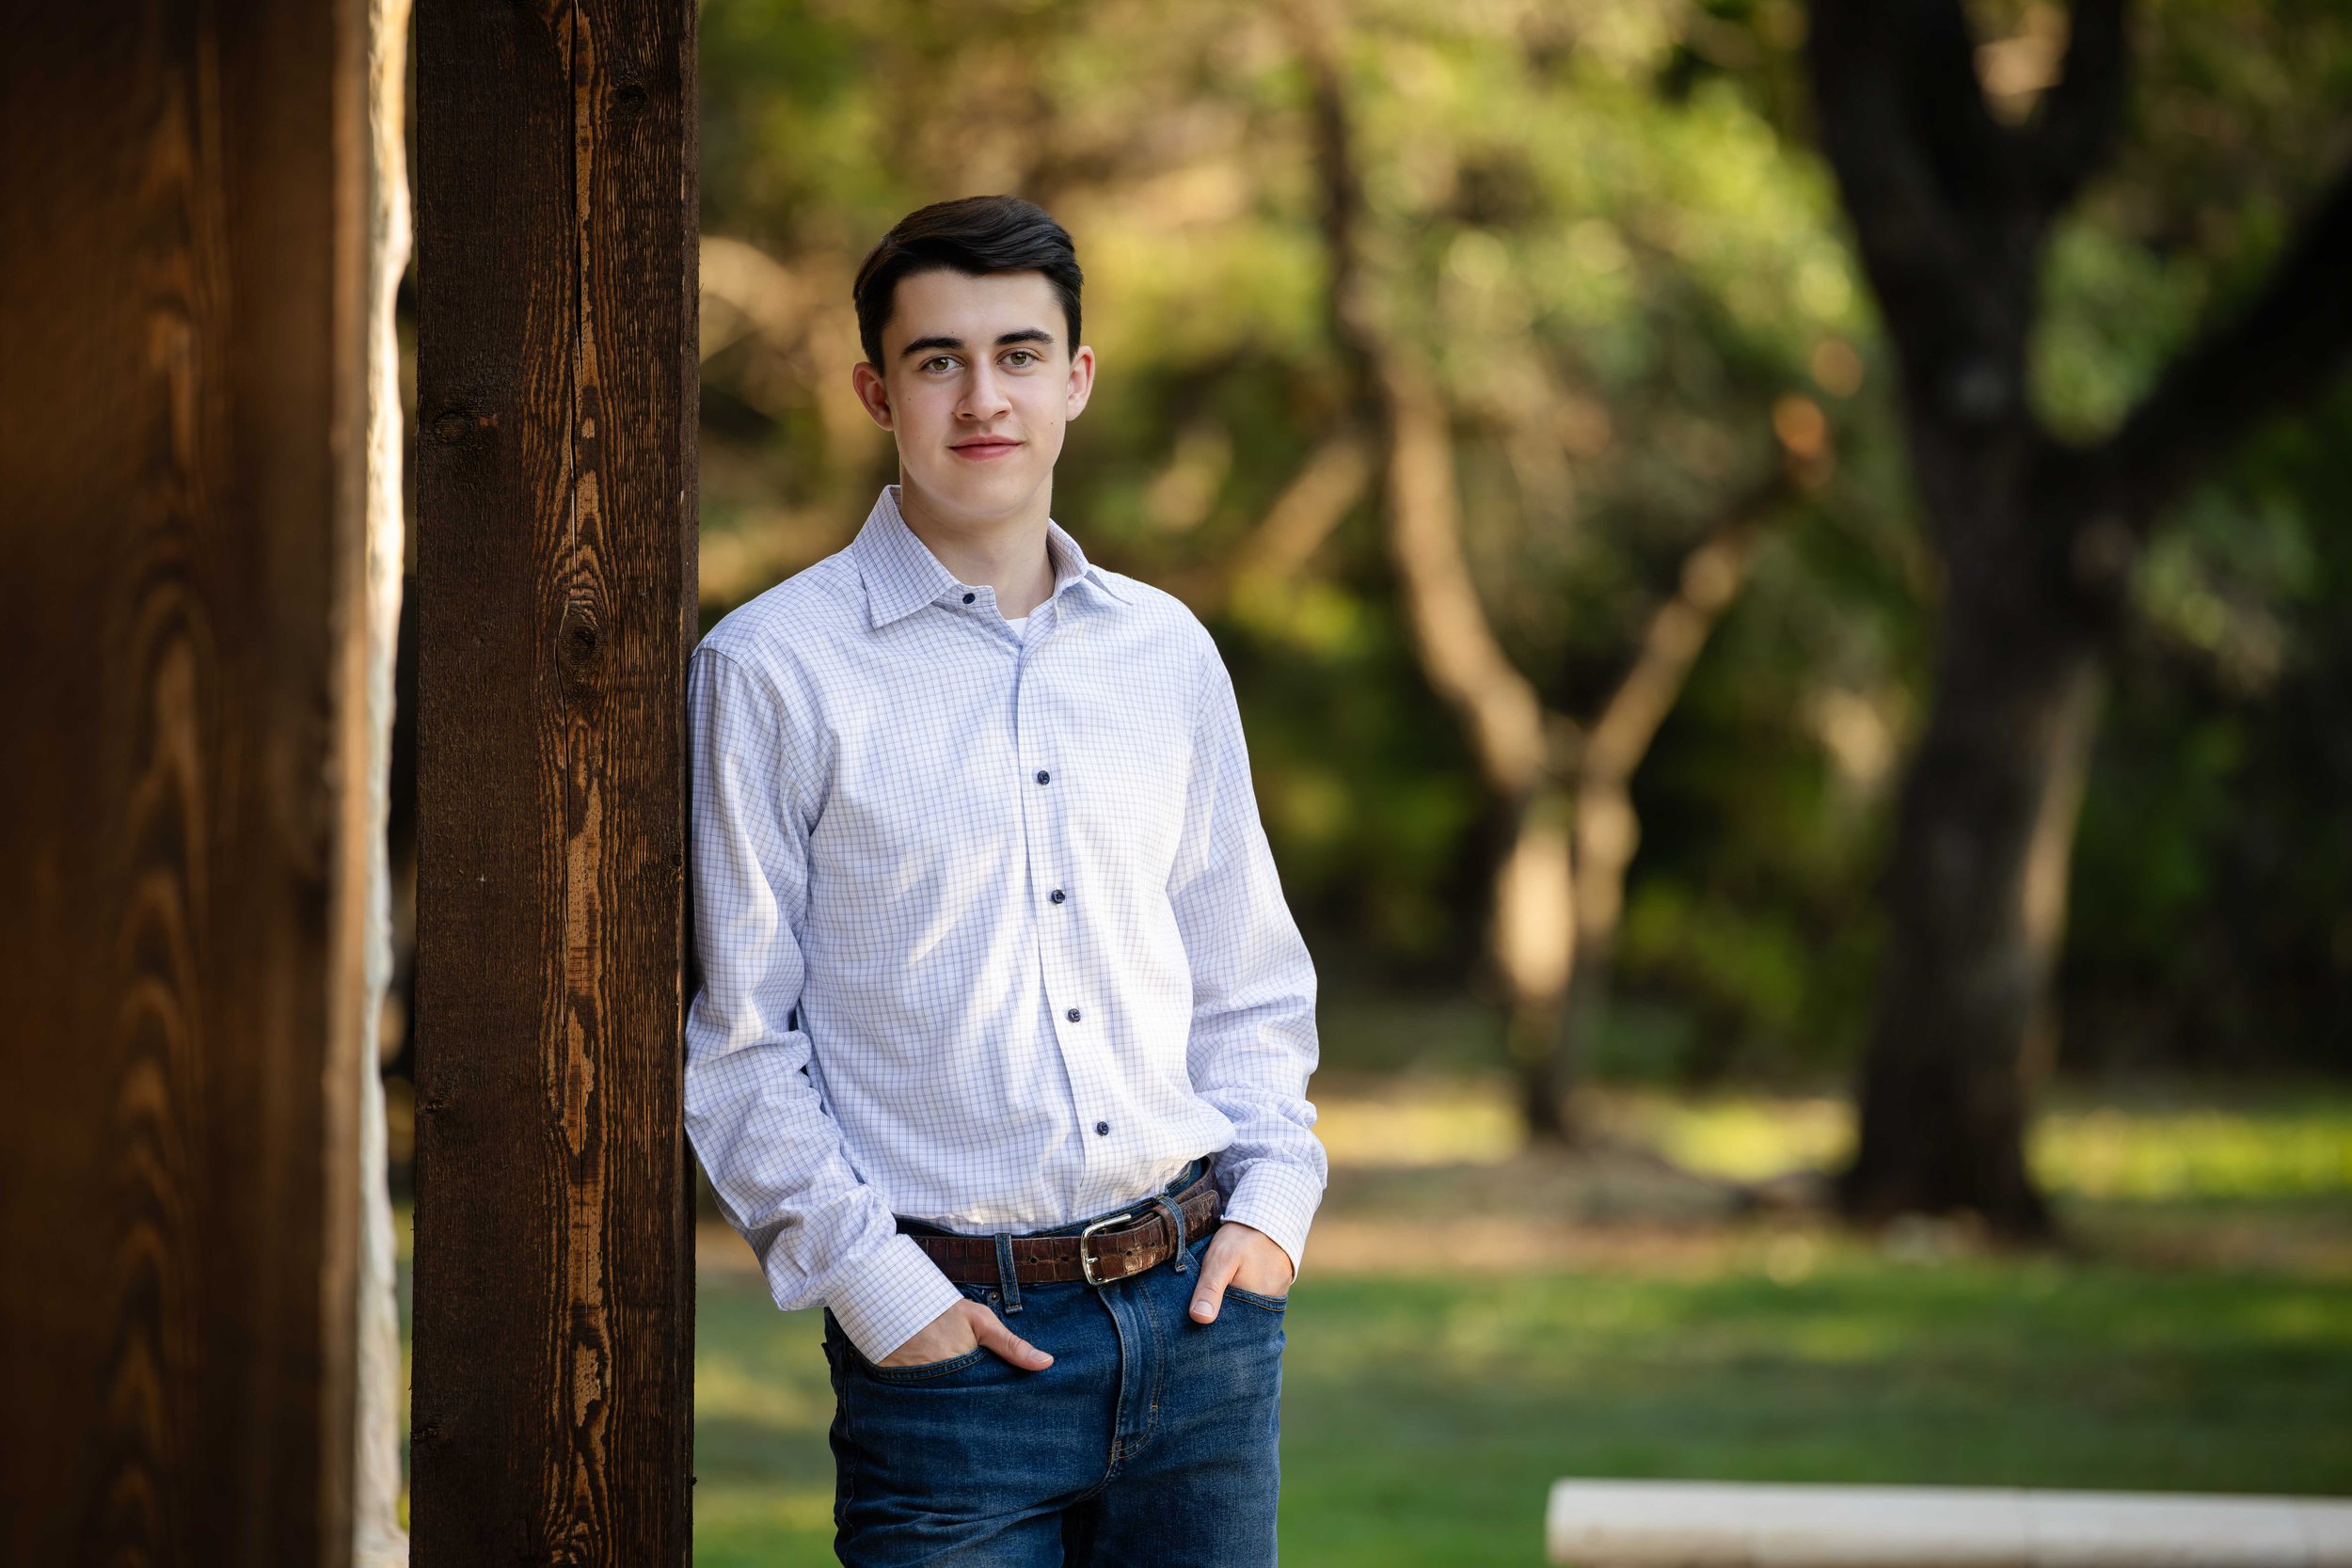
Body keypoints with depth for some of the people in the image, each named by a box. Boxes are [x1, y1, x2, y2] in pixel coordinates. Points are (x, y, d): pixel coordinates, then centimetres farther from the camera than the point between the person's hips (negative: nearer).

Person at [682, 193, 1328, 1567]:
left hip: (1196, 1310, 4)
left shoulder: (1167, 654, 11)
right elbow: (734, 1039, -4)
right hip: (955, 1337, -4)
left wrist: (1270, 1198, 4)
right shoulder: (771, 670, -3)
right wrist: (873, 1286, -9)